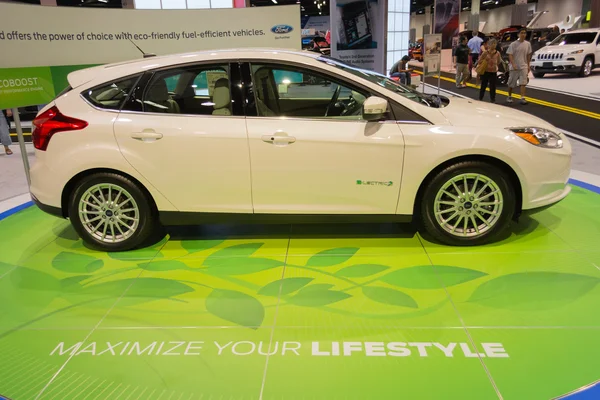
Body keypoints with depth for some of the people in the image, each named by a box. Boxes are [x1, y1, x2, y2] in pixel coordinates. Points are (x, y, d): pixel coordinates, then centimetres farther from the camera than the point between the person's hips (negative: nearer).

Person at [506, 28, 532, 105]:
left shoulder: (528, 44, 6)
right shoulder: (513, 44, -5)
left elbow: (528, 55, 13)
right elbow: (510, 55, -9)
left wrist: (528, 66, 10)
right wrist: (513, 65, -21)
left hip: (523, 66, 2)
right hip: (514, 67, -2)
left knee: (523, 83, -11)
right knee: (511, 83, 9)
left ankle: (523, 98, -15)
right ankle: (509, 97, 28)